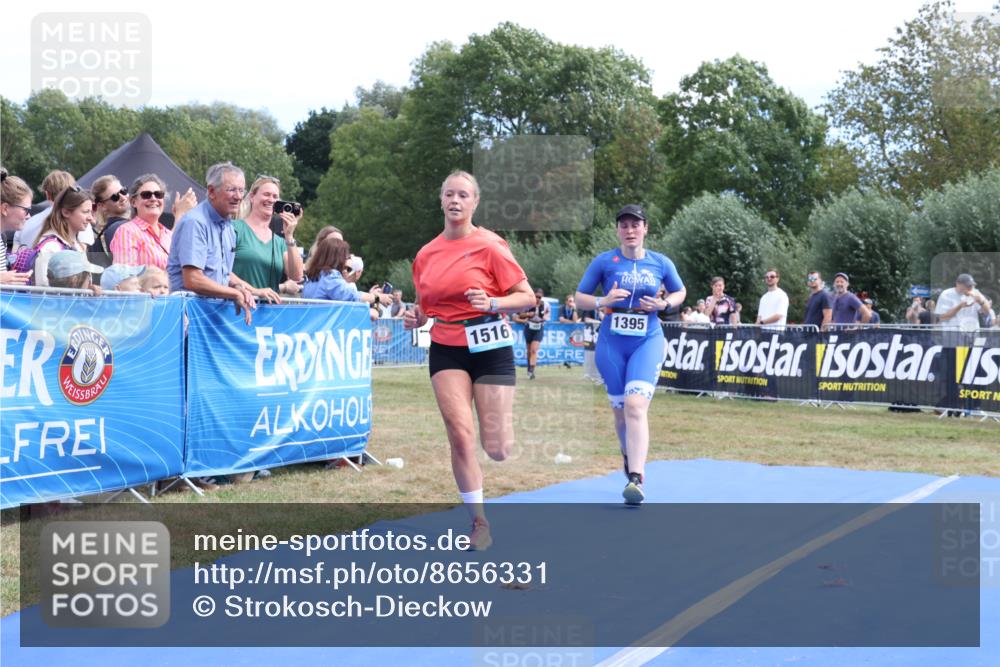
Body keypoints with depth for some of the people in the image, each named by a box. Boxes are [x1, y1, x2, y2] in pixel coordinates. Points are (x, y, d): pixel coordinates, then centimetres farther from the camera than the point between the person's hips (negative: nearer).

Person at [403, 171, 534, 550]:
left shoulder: (490, 246, -8)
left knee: (497, 450, -6)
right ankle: (479, 522, 3)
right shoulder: (426, 254, 5)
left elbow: (527, 297, -7)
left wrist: (492, 303, -24)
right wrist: (415, 318, -3)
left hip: (490, 347, -3)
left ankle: (501, 432, 35)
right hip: (446, 349, 3)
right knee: (460, 435, -12)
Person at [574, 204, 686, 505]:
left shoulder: (661, 263, 3)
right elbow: (579, 296, 5)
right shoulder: (604, 261, -1)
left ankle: (636, 479, -25)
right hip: (611, 342, 1)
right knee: (620, 409, 9)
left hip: (647, 342, -1)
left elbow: (680, 292, 18)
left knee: (636, 406, -19)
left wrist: (664, 303, -4)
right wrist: (603, 301, -15)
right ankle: (629, 457, 39)